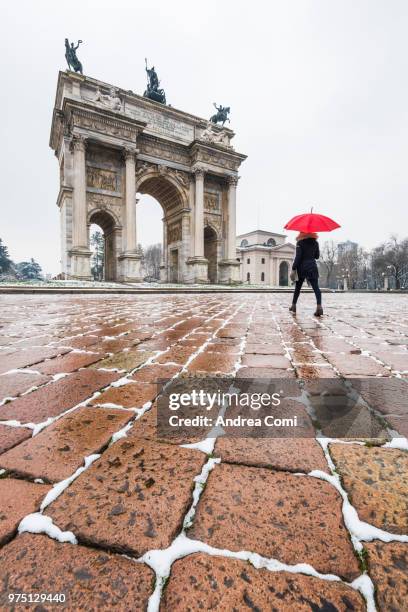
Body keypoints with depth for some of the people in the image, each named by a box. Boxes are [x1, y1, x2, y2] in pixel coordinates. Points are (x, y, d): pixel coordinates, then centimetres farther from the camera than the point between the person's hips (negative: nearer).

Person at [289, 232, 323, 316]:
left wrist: (293, 269, -11)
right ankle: (319, 306, -25)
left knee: (298, 287, 12)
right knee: (316, 287, -8)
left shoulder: (300, 243, -3)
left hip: (302, 267, -1)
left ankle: (293, 306, 20)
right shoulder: (315, 243, 8)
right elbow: (317, 256, 14)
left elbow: (298, 257, -11)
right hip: (312, 266, 2)